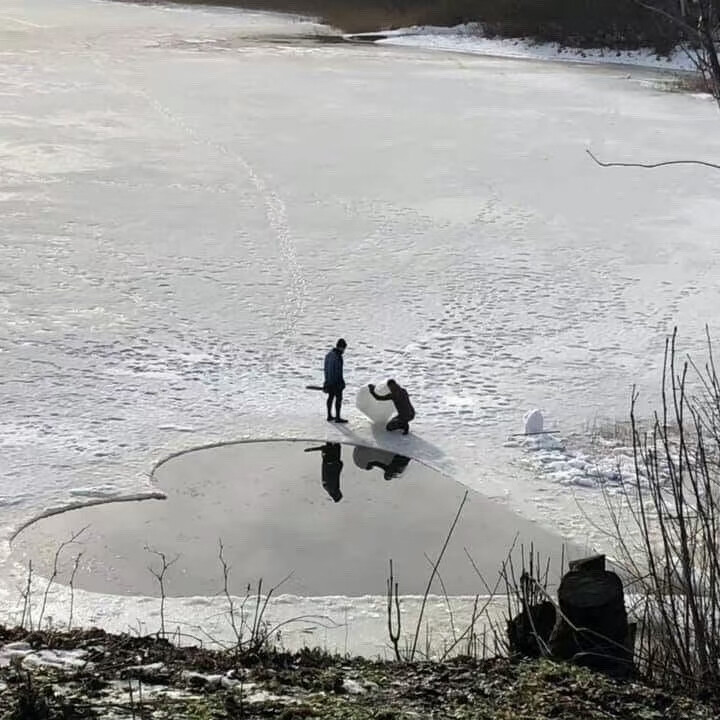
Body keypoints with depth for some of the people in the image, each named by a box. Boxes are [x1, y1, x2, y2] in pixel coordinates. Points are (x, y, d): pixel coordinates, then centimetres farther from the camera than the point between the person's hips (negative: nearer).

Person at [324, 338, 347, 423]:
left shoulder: (329, 355, 7)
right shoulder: (337, 356, -20)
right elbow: (338, 371, -21)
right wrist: (341, 382, -15)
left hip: (329, 381, 9)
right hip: (336, 381, -9)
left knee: (331, 397, 17)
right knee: (338, 398, -1)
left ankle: (329, 416, 25)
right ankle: (337, 418, 0)